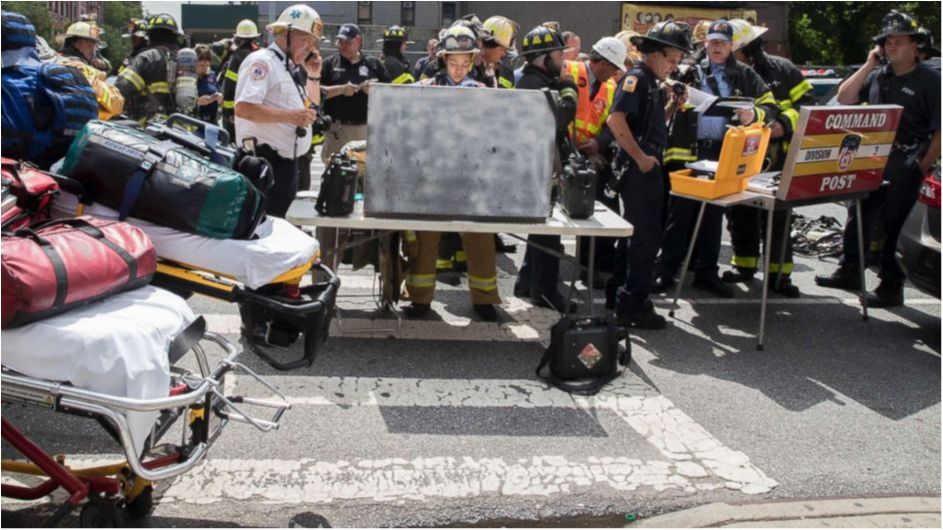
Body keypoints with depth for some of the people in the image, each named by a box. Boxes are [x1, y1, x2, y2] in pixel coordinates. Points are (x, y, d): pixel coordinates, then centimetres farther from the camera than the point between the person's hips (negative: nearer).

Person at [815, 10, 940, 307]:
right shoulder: (877, 76, 13)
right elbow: (844, 99, 4)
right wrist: (869, 65, -1)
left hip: (905, 166, -6)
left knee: (894, 225, -2)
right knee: (858, 216, 13)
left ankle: (891, 286, 7)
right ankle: (849, 272, 27)